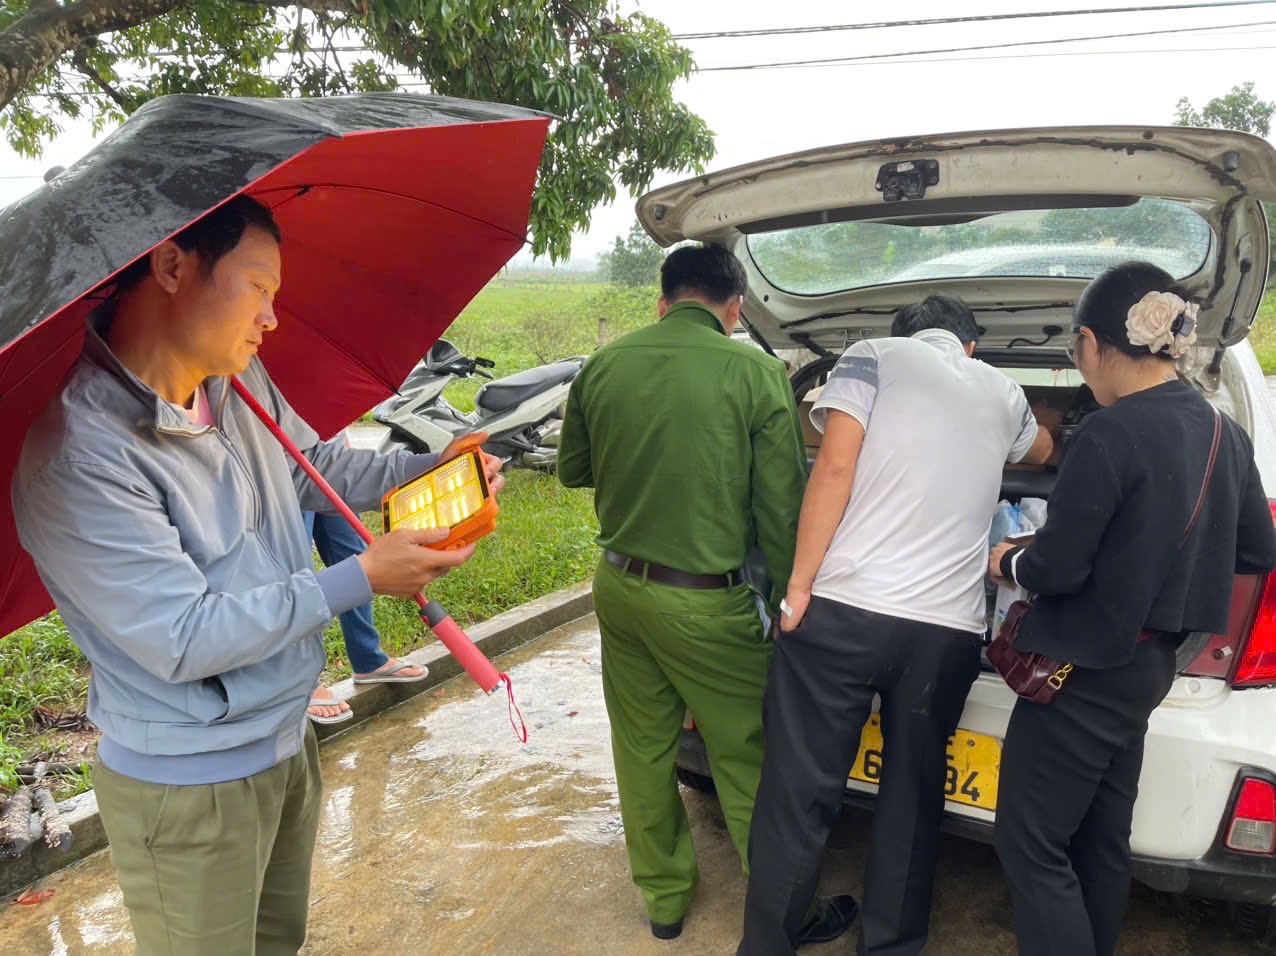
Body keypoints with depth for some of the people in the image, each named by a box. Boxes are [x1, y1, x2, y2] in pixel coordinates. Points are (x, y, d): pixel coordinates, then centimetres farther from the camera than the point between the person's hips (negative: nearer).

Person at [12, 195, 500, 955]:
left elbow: (314, 465, 13)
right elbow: (185, 640, -27)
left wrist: (425, 470, -2)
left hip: (289, 742, 8)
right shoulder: (79, 458, -29)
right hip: (189, 789, -7)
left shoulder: (243, 382, -5)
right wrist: (362, 578, -24)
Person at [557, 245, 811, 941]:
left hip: (620, 588, 4)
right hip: (707, 603, -4)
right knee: (745, 760, 11)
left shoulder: (603, 365, -1)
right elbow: (780, 508, -10)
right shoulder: (757, 374, -13)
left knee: (643, 748, 18)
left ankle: (663, 896, 37)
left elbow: (572, 469, 12)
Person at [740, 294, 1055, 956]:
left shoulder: (873, 356, 8)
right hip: (949, 628, 3)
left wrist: (799, 586, -6)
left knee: (797, 796, 7)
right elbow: (1042, 450, 44)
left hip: (843, 609, -3)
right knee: (912, 798, 17)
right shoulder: (1002, 392, 20)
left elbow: (835, 467, -7)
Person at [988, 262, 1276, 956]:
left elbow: (1058, 568, -21)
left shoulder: (1109, 435, -22)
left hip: (1086, 669, -9)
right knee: (1102, 839, 21)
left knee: (1033, 846, 2)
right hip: (1147, 665, 9)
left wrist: (1008, 563, -1)